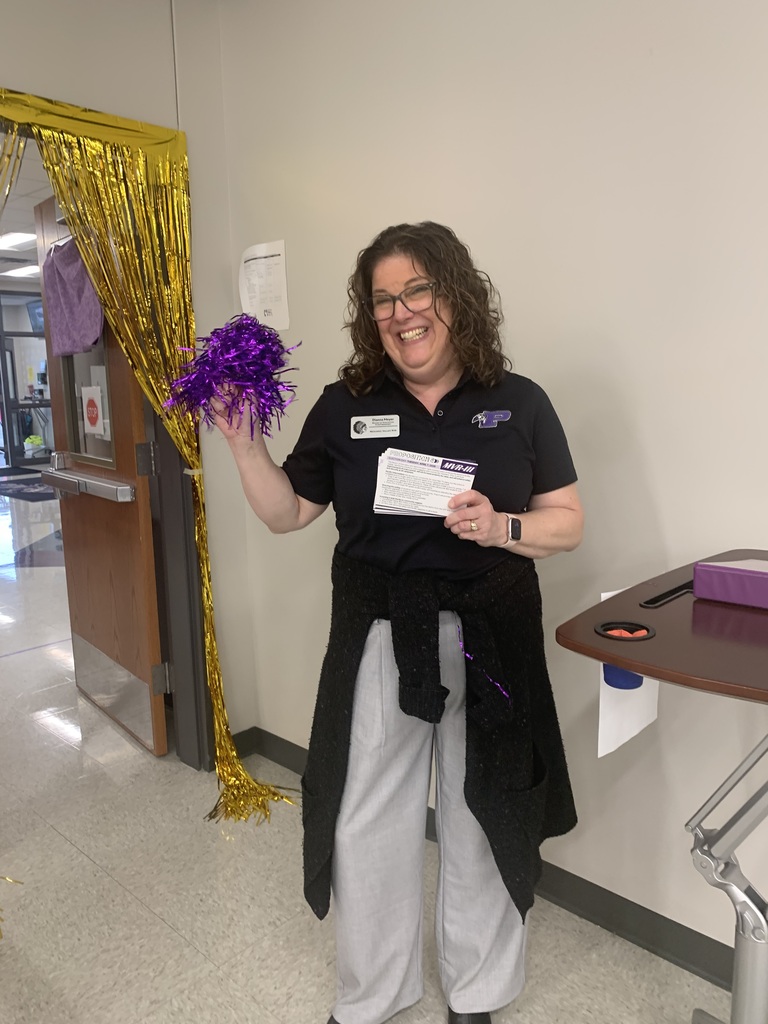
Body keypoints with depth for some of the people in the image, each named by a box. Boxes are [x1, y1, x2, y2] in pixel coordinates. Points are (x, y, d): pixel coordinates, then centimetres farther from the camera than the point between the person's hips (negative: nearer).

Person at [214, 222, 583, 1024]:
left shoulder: (518, 404, 0)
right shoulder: (345, 407, 2)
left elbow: (568, 523, 1)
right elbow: (286, 514, 6)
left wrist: (499, 527, -18)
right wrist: (242, 443, -8)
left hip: (488, 642, 0)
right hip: (379, 645, 1)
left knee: (483, 822, 16)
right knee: (367, 823, 12)